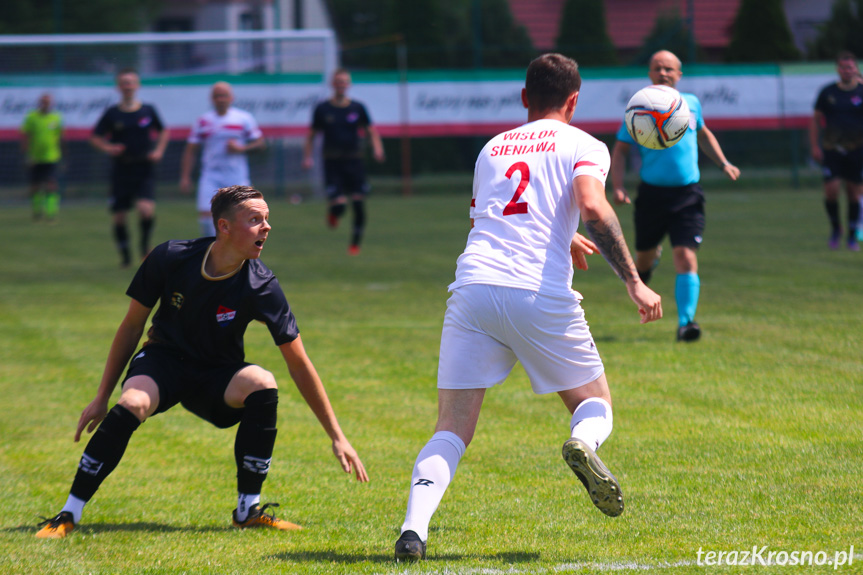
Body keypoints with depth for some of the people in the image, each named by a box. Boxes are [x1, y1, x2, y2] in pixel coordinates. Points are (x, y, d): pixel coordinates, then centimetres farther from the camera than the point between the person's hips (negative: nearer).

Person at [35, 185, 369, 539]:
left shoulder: (261, 287, -19)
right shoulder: (170, 258, -18)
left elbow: (299, 364, -13)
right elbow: (132, 326, -2)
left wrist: (337, 437, -15)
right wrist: (102, 397, 1)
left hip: (217, 376, 1)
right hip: (164, 360, -1)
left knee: (262, 385, -31)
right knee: (132, 405, -34)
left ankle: (248, 509, -16)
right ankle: (68, 515, -24)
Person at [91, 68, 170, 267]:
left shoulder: (148, 111, 2)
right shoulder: (112, 113, 0)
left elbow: (163, 131, 18)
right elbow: (95, 137, 7)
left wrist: (159, 150, 3)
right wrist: (107, 148, -12)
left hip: (144, 170, -1)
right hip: (121, 170, 1)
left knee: (146, 209, -21)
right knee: (118, 216, 2)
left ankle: (145, 242, 7)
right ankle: (125, 254, 23)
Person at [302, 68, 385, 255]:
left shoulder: (357, 108, 5)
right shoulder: (322, 109, 2)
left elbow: (371, 131, 9)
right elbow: (311, 135, 8)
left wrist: (377, 147, -10)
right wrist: (307, 157, -4)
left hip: (354, 162, 2)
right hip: (332, 163, -2)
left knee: (359, 203, -4)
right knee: (339, 203, -16)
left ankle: (355, 243, 12)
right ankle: (332, 212, 23)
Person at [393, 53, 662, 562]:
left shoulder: (492, 148, 27)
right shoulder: (583, 146, 11)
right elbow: (593, 206, -9)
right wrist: (634, 281, -9)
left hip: (473, 286, 3)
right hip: (540, 293, -3)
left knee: (453, 429, 2)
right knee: (596, 402, 17)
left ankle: (414, 528, -21)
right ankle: (584, 443, -19)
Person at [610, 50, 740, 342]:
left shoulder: (691, 104, 8)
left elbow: (703, 134, 28)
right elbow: (620, 151, 0)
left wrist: (723, 163, 18)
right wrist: (618, 187, -14)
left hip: (687, 194, 1)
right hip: (652, 194, -1)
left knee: (686, 256, -14)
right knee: (644, 255, 13)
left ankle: (686, 321, -16)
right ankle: (651, 259, 52)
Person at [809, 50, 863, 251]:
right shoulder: (828, 92, 3)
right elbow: (815, 119, 9)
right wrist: (815, 146, 2)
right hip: (831, 150, 0)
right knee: (831, 190, -11)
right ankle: (835, 228, 14)